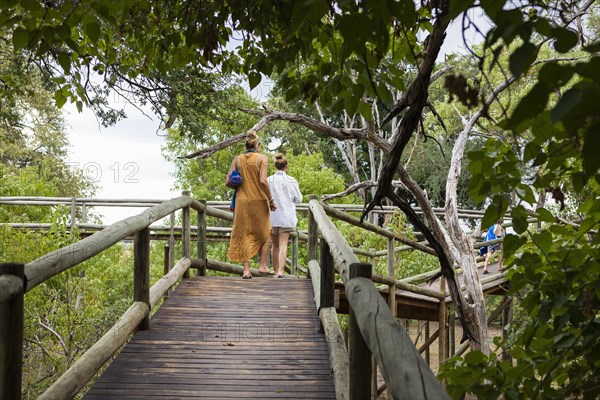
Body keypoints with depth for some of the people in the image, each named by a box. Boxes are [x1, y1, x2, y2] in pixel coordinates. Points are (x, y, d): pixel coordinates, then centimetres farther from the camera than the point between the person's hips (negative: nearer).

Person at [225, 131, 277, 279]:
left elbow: (227, 182, 1)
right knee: (265, 233, 15)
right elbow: (263, 181, -15)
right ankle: (262, 265, 11)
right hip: (259, 200, -3)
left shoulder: (237, 159, 5)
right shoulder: (262, 158, -5)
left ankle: (246, 269, 4)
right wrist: (271, 200, -7)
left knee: (244, 234, 8)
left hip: (242, 200, 3)